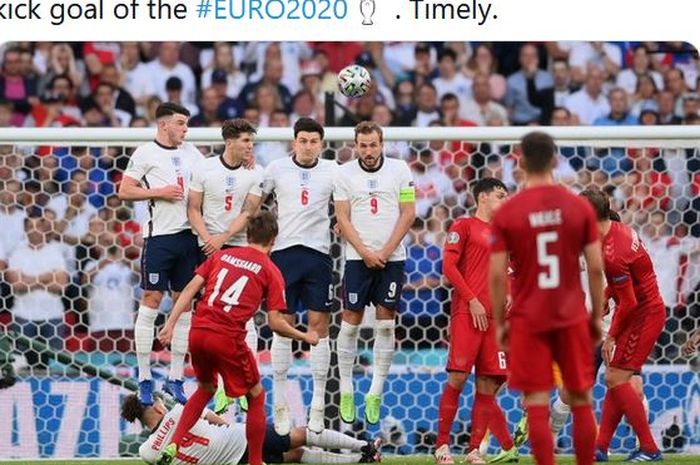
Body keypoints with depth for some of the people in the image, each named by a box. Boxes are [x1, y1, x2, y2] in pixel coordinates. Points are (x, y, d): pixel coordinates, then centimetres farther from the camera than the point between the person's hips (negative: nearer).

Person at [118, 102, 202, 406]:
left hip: (189, 235, 6)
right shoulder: (146, 153, -2)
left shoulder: (190, 152, 14)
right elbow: (124, 190, -4)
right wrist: (159, 192, -13)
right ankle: (144, 379, 1)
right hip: (159, 235, -6)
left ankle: (175, 378, 11)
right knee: (151, 302, -4)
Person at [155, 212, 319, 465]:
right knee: (256, 396, 16)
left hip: (198, 332, 5)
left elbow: (191, 288, 7)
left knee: (206, 389, 29)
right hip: (228, 339, -5)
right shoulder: (271, 271, 4)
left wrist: (171, 324, 5)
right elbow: (275, 322, -1)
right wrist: (305, 337, 14)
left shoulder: (221, 255, 15)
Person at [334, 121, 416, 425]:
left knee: (386, 323, 0)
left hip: (392, 258, 0)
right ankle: (346, 390, 6)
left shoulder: (399, 170, 2)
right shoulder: (345, 174, 2)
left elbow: (408, 213, 1)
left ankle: (376, 392, 5)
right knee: (351, 322, -2)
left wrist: (385, 252, -7)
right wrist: (365, 252, -9)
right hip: (358, 258, 0)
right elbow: (343, 219, 1)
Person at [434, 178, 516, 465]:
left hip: (494, 317, 6)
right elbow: (449, 267, -6)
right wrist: (472, 300, -11)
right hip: (466, 312, -6)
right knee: (457, 377, -11)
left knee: (488, 385, 1)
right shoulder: (464, 226, 3)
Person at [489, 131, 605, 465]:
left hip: (528, 320, -2)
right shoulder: (579, 208, -1)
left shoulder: (506, 213, -5)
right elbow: (596, 268, 0)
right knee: (581, 401, 11)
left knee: (537, 405, -1)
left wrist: (499, 322, 5)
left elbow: (497, 275, -5)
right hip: (572, 318, 2)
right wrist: (597, 316, 10)